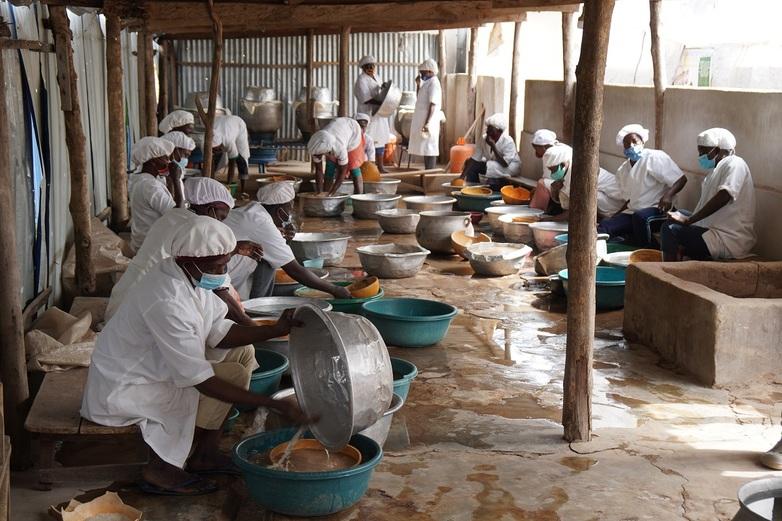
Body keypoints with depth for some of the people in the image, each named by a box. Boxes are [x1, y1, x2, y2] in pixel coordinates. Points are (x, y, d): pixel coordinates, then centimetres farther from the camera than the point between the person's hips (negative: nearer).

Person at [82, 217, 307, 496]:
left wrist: (276, 330, -12)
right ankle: (161, 467, -8)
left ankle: (205, 454, 10)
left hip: (153, 367, 10)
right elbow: (202, 382, -32)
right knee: (234, 374, -18)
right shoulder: (167, 303, -33)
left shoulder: (191, 276, -5)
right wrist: (275, 405, -31)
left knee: (242, 352, 6)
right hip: (122, 389, -10)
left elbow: (218, 332, 2)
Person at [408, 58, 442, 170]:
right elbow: (420, 99, 28)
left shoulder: (433, 83, -15)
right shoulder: (427, 82, 15)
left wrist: (427, 123, -25)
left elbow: (432, 105, -21)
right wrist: (418, 84, 14)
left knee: (429, 149, -7)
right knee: (426, 149, 12)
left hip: (428, 123, -10)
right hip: (422, 121, 10)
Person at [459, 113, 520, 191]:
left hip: (511, 166, -5)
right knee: (472, 165, -12)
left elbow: (505, 163, -33)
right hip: (492, 167, 5)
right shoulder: (483, 140, -15)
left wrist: (493, 146, -35)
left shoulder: (508, 142, -27)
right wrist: (462, 176, -27)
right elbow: (474, 159, -16)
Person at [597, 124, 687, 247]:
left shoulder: (656, 157, -5)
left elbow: (681, 179, -10)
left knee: (639, 216, -39)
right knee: (603, 227, -16)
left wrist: (668, 195, -28)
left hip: (657, 209, -6)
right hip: (632, 213, 6)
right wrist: (616, 215, 11)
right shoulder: (622, 171, 17)